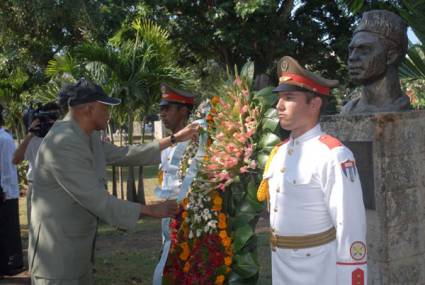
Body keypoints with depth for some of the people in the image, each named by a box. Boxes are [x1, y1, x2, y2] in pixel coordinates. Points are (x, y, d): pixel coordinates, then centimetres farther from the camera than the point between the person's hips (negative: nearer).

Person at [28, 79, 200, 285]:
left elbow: (124, 155, 18)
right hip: (56, 255, -9)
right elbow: (98, 201, -25)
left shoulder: (88, 139, 7)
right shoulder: (63, 144, -23)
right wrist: (152, 210, -18)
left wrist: (174, 139, 18)